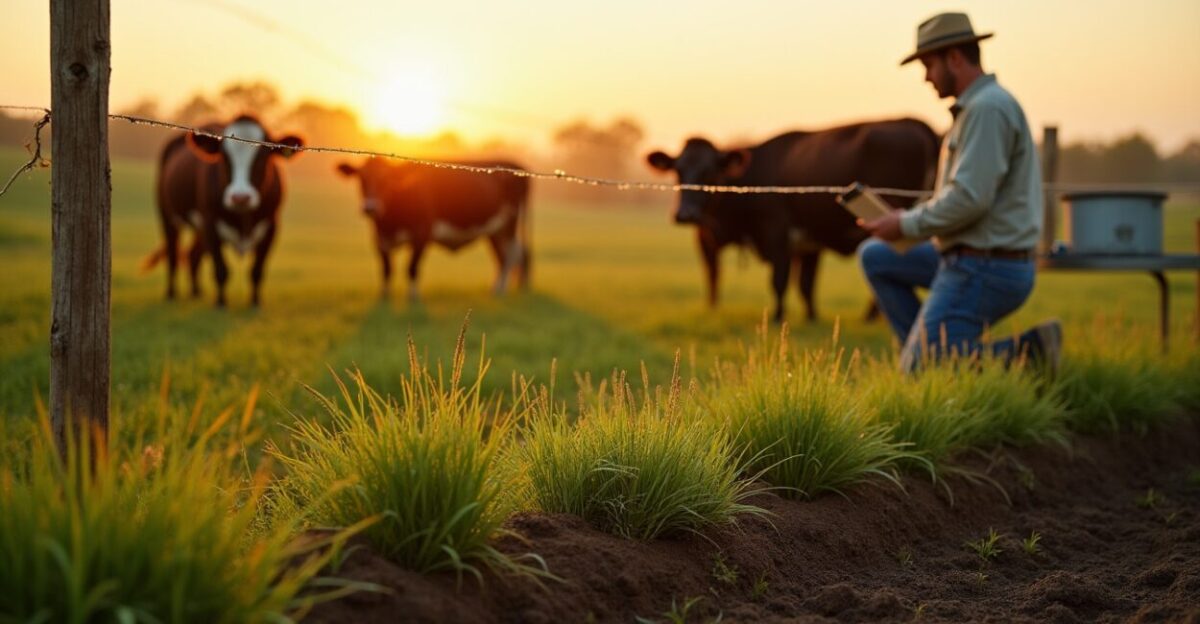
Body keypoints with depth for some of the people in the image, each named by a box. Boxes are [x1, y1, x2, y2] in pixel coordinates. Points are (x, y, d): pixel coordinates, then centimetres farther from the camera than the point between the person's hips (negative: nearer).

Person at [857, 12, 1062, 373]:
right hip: (966, 259, 10)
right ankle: (930, 349, 12)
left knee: (918, 372, -7)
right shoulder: (977, 107, 16)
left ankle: (1025, 355, -7)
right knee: (875, 257, 17)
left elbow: (970, 198, -25)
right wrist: (909, 221, 12)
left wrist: (908, 225, -13)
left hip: (982, 272, -10)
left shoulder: (988, 108, -17)